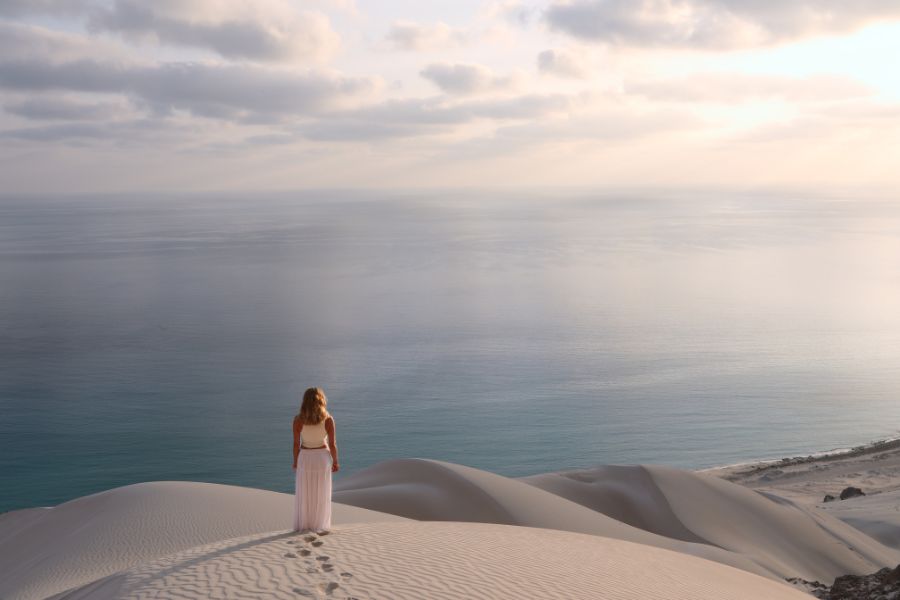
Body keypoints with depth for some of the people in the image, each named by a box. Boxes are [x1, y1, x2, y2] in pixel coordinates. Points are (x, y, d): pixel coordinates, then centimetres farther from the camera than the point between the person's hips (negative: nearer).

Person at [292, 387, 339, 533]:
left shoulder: (298, 420, -14)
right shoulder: (328, 419, -14)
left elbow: (296, 444, -8)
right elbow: (332, 444, -9)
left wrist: (295, 462, 6)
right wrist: (335, 462, 5)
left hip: (305, 457, 0)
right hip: (322, 457, 0)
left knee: (303, 494, 14)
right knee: (321, 494, 12)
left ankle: (303, 526, 20)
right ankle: (320, 526, 18)